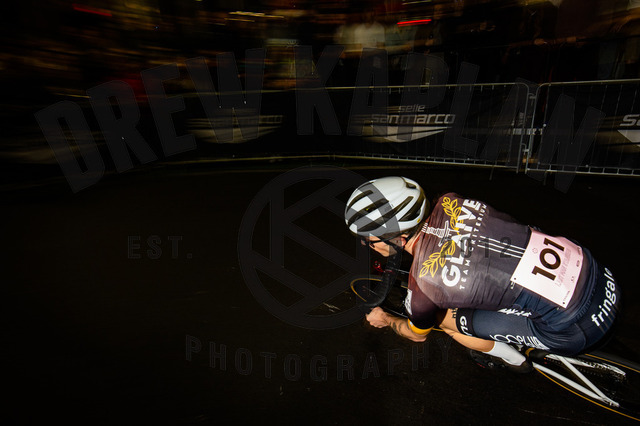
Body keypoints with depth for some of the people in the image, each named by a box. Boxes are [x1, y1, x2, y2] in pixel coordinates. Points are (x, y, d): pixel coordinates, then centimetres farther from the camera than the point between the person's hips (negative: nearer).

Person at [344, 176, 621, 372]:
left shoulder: (423, 284, -22)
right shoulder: (449, 202, -8)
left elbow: (417, 335, 4)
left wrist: (385, 320, 24)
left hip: (576, 327, -6)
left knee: (444, 317, 1)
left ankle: (511, 359, 25)